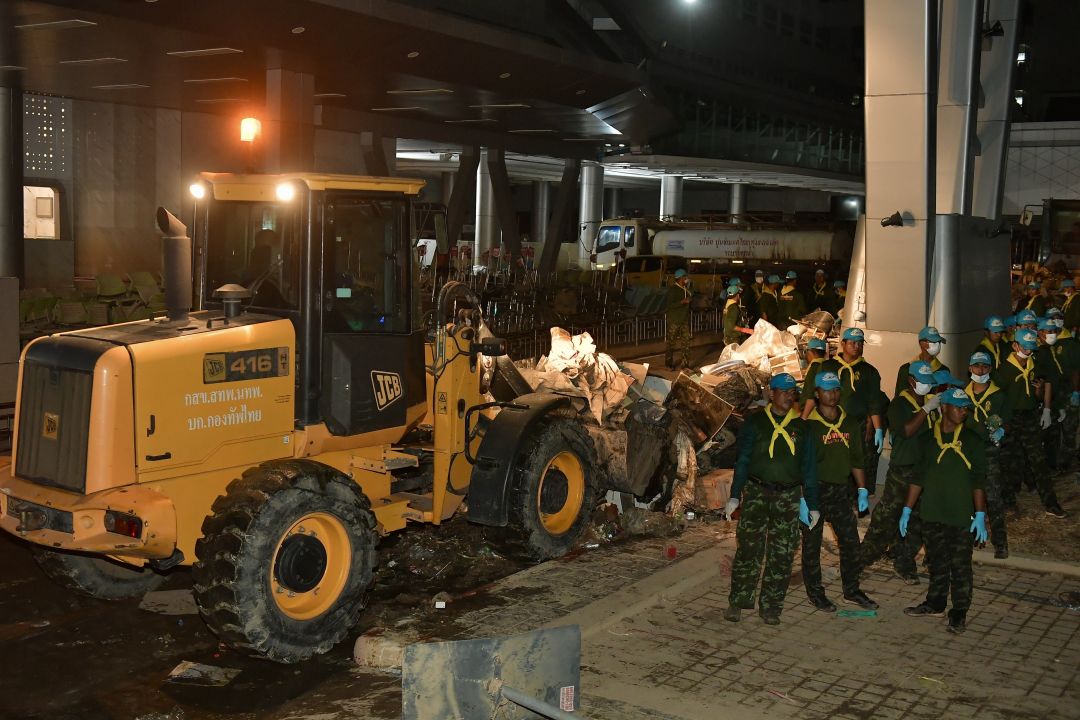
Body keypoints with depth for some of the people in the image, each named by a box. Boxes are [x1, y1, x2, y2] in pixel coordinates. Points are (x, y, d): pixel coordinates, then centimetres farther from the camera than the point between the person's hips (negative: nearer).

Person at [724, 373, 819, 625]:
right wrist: (735, 495, -3)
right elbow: (742, 460, 4)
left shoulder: (801, 427, 11)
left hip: (789, 497, 2)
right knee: (748, 547, -6)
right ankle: (737, 602, 4)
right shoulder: (755, 422, 5)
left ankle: (771, 607, 11)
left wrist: (812, 505, 9)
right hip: (756, 492, -2)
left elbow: (809, 467, 13)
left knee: (782, 554, 2)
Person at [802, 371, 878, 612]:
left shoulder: (849, 424, 8)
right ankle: (815, 592, 18)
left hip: (841, 490, 5)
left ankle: (852, 591, 25)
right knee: (812, 544, 5)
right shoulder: (809, 425, -10)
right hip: (815, 490, -5)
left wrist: (862, 489, 10)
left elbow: (856, 459, 15)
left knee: (851, 542, 10)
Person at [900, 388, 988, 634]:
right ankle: (936, 604, 26)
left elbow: (978, 481, -3)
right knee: (937, 563, 13)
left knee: (960, 566, 3)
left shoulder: (971, 440, -2)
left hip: (961, 516, -3)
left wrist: (980, 515, -8)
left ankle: (959, 612, 13)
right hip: (932, 514, 3)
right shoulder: (928, 440, 5)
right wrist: (907, 510, 9)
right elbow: (918, 478, 11)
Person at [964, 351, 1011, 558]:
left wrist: (999, 431, -19)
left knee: (993, 498, -8)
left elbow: (1004, 423, 2)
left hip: (989, 450, -3)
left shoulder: (999, 396, 3)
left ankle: (1000, 543, -4)